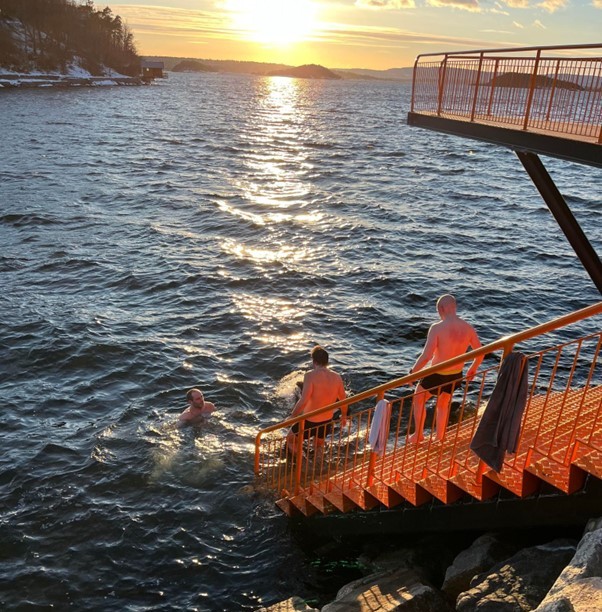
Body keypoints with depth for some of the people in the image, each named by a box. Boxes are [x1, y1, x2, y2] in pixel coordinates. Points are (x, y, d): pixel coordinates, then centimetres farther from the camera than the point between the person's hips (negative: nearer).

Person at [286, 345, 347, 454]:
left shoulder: (311, 375, -22)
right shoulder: (337, 377, -5)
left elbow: (303, 401, -28)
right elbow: (343, 399, 7)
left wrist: (291, 418, -16)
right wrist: (344, 415, 24)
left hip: (310, 420, -5)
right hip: (327, 420, 5)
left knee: (290, 440, 19)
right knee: (319, 446, 31)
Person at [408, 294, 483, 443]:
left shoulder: (437, 328, -25)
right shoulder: (468, 328, -9)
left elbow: (426, 356, -29)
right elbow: (480, 352, 1)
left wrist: (412, 372, -13)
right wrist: (473, 369, 20)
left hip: (436, 375, -5)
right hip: (456, 375, 5)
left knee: (418, 400, 23)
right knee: (443, 405, 29)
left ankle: (418, 435, 32)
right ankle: (439, 438, 40)